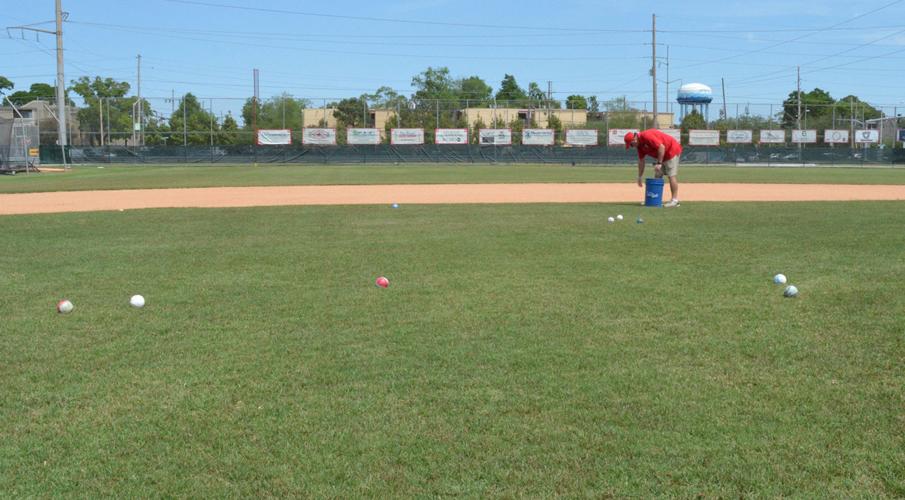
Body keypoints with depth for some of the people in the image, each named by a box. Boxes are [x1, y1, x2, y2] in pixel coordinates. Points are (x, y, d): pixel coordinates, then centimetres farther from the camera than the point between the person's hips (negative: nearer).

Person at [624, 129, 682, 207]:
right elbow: (641, 161, 11)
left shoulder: (646, 136, -27)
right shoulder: (639, 144, 3)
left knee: (671, 175, -12)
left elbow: (661, 147, -31)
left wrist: (659, 163, -29)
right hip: (661, 155, 10)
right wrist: (640, 177, 12)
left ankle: (675, 200, -10)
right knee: (657, 176, 12)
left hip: (672, 150, -10)